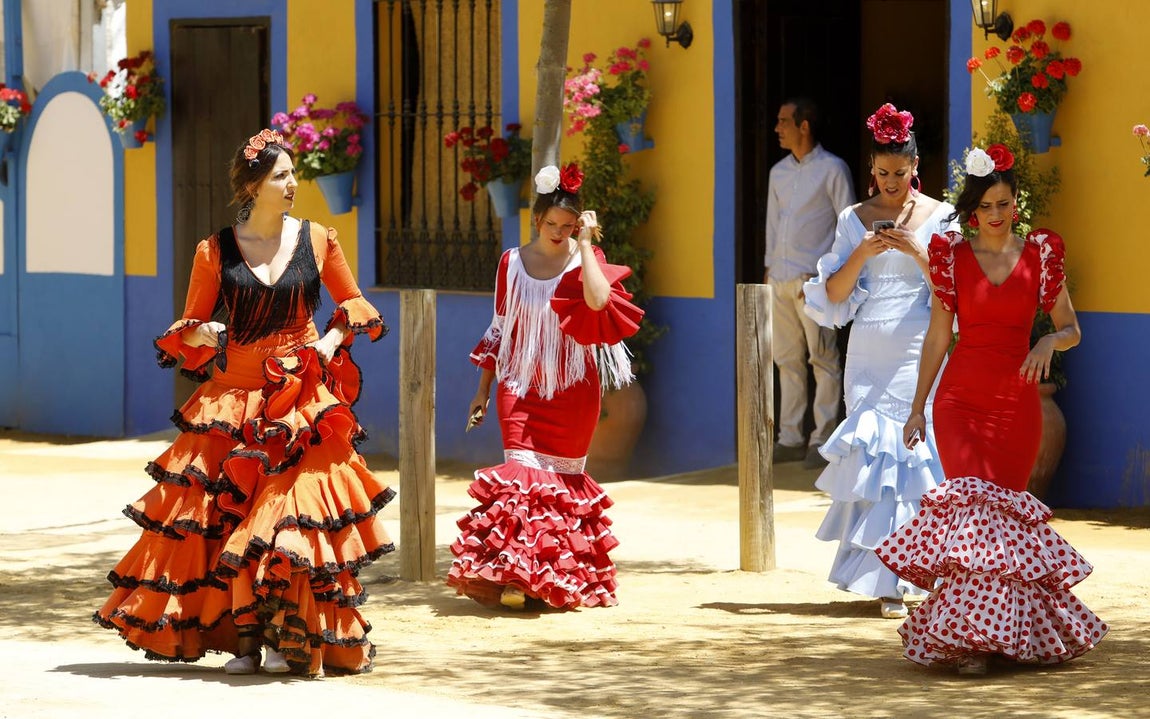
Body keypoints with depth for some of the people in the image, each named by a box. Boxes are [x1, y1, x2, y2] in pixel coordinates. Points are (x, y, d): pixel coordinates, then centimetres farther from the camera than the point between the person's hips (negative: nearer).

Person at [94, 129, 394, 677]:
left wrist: (334, 337, -4)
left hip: (303, 400, 0)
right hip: (234, 400, 1)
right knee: (226, 518, -5)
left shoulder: (316, 240, 5)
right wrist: (199, 335, -13)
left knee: (299, 513, -11)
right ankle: (244, 638, 2)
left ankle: (291, 640, -7)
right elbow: (190, 326, 9)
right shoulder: (216, 251, 3)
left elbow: (354, 303, 15)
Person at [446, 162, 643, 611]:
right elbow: (500, 330, 13)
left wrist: (584, 245, -18)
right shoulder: (513, 263, 5)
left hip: (572, 391, -1)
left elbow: (598, 301, -23)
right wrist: (483, 389, 14)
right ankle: (514, 575, -14)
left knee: (562, 478, 4)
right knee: (522, 472, -12)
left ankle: (558, 577, 13)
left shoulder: (585, 259, -1)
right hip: (521, 386, 1)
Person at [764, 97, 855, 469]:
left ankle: (823, 440, -3)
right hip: (780, 279, 6)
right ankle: (790, 438, 11)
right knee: (787, 360, 7)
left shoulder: (832, 169, -2)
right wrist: (769, 267, 15)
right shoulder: (779, 172, 16)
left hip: (815, 279, -6)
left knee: (823, 360, -5)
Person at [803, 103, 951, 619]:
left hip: (918, 350, -2)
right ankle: (886, 581, 2)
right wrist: (861, 254, -10)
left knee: (909, 450, -8)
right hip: (867, 352, 2)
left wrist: (915, 250, -15)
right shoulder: (855, 219, 10)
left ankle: (886, 577, -1)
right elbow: (834, 294, 7)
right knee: (871, 454, -3)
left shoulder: (939, 217, 4)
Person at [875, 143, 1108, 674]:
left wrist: (1049, 342, -13)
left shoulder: (1041, 254, 5)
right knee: (973, 502, -15)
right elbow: (937, 337, 9)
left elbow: (1071, 329, 10)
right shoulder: (952, 256, 5)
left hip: (1017, 400, 1)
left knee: (1003, 505, 2)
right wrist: (917, 406, 7)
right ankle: (969, 637, -17)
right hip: (960, 396, -1)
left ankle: (997, 629, 14)